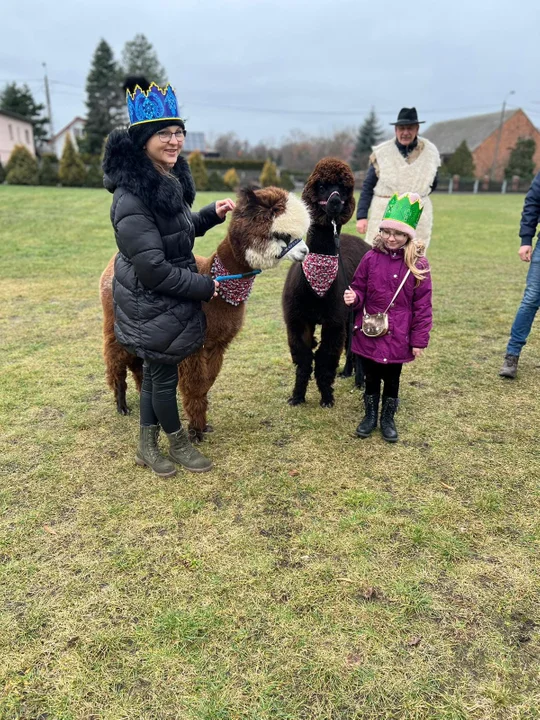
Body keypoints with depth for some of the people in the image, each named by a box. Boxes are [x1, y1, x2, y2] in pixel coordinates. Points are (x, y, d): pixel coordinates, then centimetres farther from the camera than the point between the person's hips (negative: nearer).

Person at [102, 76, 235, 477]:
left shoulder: (169, 181, 4)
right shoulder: (133, 196, -26)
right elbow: (154, 270, -27)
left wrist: (213, 214, 4)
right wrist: (204, 287, -17)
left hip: (169, 299, 9)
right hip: (153, 305, -9)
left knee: (156, 372, 19)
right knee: (164, 376, 10)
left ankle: (147, 447, 37)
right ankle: (179, 444, 33)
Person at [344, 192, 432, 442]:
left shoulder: (417, 264, -8)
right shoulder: (370, 258, -4)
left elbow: (422, 305, -6)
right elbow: (359, 290, 6)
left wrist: (419, 340, -5)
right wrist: (353, 298, -18)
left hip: (398, 338, -1)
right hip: (369, 335, 1)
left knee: (392, 380, 14)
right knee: (371, 378, 15)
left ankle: (388, 419, 34)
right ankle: (370, 416, 35)